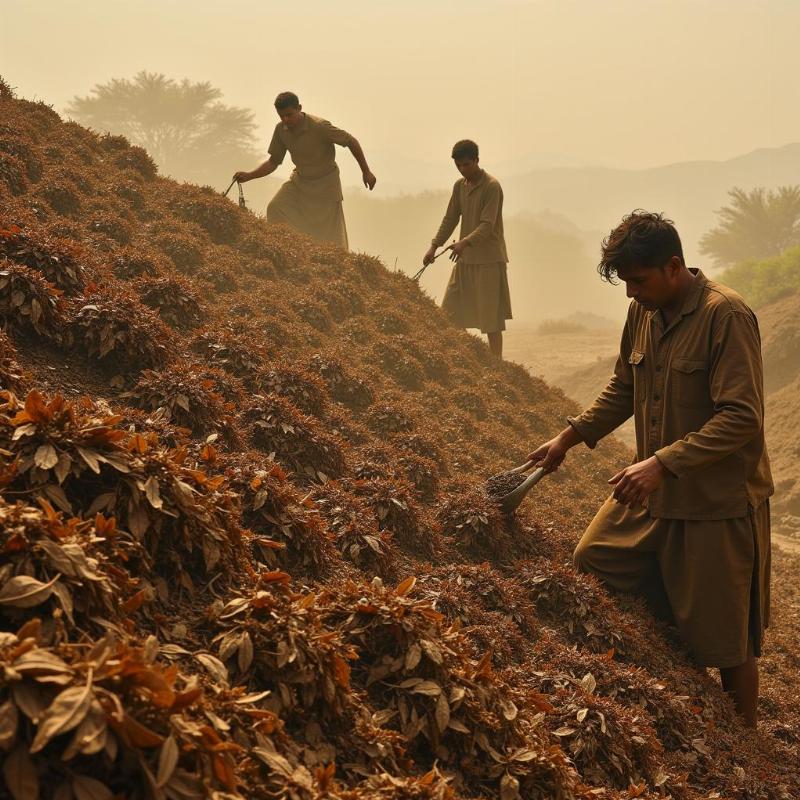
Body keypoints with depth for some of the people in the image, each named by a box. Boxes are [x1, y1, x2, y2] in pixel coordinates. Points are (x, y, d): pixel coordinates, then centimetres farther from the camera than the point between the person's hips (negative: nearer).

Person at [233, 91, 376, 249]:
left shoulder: (319, 127, -26)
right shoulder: (281, 129, -10)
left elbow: (351, 141, -16)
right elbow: (274, 162, 2)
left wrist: (366, 171, -13)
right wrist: (249, 176, -12)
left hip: (325, 181, -5)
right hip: (299, 180, 5)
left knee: (330, 235, -3)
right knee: (275, 208, -17)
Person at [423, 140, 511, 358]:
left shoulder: (492, 186, -13)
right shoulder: (460, 185, 10)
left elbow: (487, 225, -21)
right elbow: (450, 218, 14)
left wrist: (465, 242, -35)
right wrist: (434, 246, 5)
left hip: (489, 259, -7)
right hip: (465, 258, 7)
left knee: (491, 316, -5)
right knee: (450, 312, 4)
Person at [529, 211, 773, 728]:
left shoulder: (726, 315, -19)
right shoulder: (643, 312, 4)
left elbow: (741, 417, -25)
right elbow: (623, 392, 18)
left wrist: (663, 463, -30)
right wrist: (568, 438, 10)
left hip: (717, 502, -8)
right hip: (653, 492, 8)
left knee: (724, 641, 3)